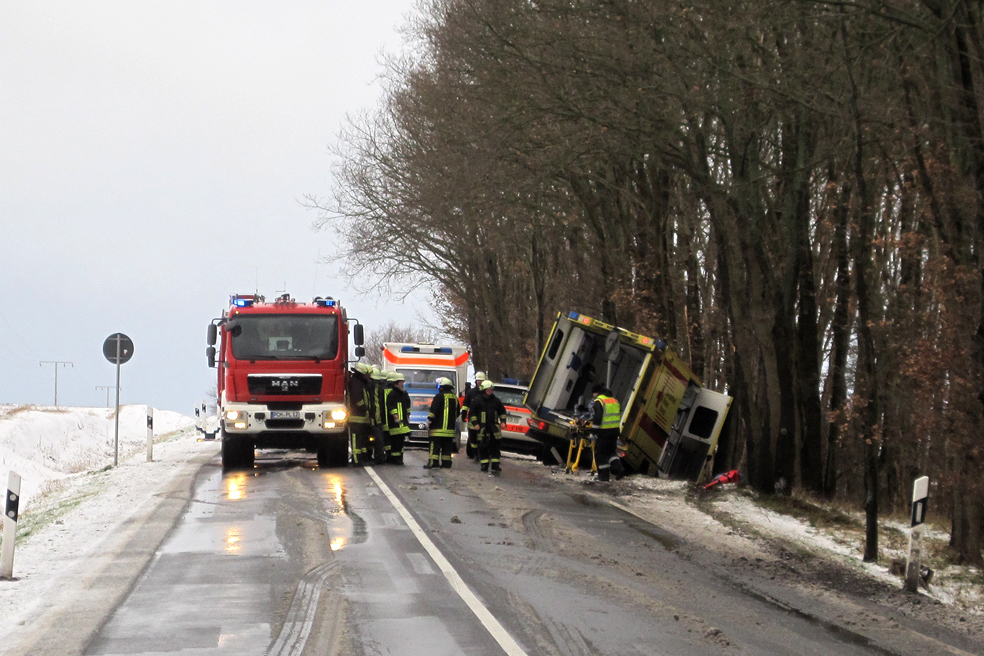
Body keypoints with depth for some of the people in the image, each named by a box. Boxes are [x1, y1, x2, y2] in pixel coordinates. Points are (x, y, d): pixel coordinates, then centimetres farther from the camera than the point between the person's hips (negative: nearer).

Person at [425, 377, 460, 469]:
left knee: (435, 445, -7)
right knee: (447, 446, 10)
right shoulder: (455, 398, 14)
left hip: (438, 427, -7)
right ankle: (446, 463, 9)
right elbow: (458, 411, 23)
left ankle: (433, 463, -14)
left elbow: (433, 410, -14)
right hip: (450, 428, 7)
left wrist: (429, 420, -10)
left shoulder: (439, 396, -8)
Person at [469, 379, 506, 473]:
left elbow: (502, 411, 19)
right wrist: (475, 423, -8)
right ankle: (484, 465, 4)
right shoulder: (477, 400, -2)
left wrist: (503, 421, 8)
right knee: (483, 447, -2)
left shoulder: (495, 400, 9)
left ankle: (495, 465, 8)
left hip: (493, 427, 3)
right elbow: (472, 412, 0)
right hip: (482, 427, -3)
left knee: (495, 446, 4)